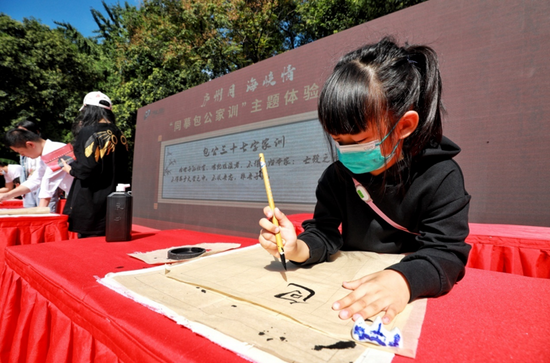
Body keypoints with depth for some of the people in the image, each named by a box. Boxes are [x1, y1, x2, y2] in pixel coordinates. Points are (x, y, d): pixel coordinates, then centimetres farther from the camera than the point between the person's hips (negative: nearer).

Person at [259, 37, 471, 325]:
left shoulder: (441, 177, -12)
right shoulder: (337, 176, -3)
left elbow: (445, 253, -17)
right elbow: (324, 234, 0)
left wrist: (402, 279, -37)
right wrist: (297, 249, -22)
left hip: (417, 298, -1)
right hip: (348, 288, 2)